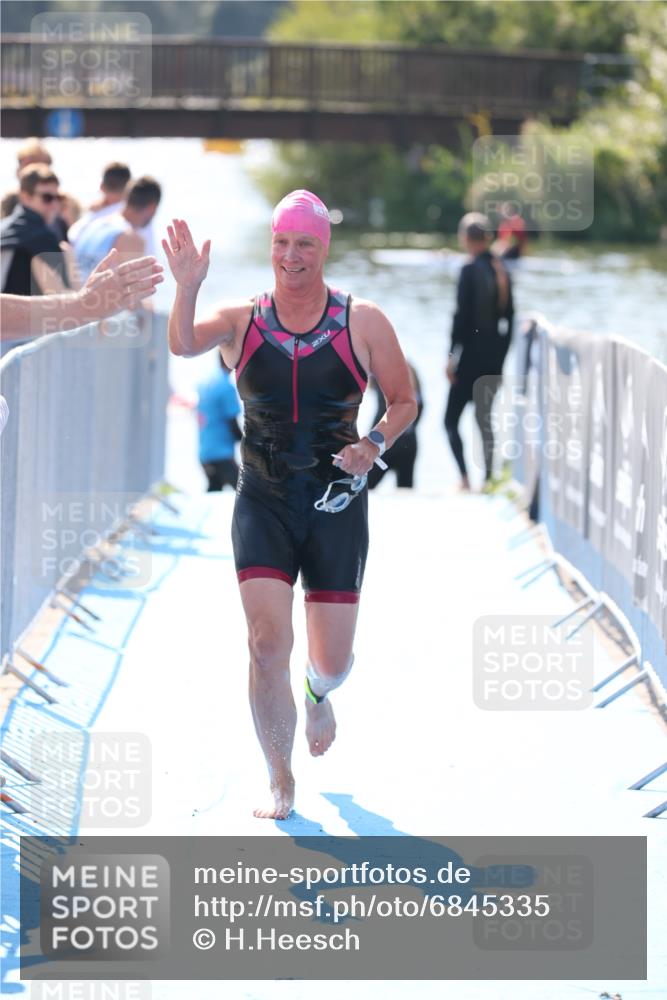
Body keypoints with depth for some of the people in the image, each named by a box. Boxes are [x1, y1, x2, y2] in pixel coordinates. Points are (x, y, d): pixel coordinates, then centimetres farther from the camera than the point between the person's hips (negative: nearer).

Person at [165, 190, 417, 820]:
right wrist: (187, 289, -36)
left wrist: (374, 445, -12)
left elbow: (404, 402, 7)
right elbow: (183, 345, -19)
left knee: (333, 661, 3)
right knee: (267, 643, -14)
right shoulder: (240, 321, 0)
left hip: (336, 505, 0)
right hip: (263, 503, 0)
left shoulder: (363, 324, -1)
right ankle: (280, 780, 4)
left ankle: (317, 694, 43)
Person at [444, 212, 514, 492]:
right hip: (495, 354, 7)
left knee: (451, 419, 0)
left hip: (472, 353, -7)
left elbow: (462, 315, -15)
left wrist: (452, 356, -10)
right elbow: (508, 316, 12)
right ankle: (488, 477, 14)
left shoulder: (470, 271, -13)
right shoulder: (501, 270, 7)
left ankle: (464, 478, -10)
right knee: (484, 416, 16)